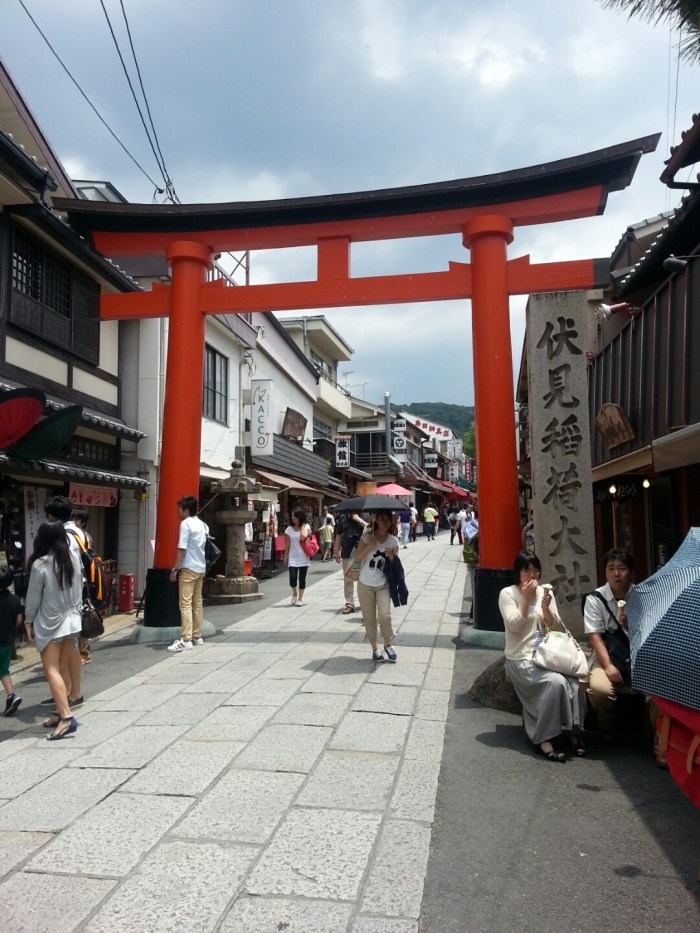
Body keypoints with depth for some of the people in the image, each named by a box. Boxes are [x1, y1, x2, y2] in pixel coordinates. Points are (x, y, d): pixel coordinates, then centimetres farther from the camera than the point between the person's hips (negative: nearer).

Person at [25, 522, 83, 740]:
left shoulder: (40, 565, -16)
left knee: (51, 670, -3)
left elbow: (33, 598, -7)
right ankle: (60, 712, 19)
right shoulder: (74, 557, -3)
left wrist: (29, 622, 4)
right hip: (72, 620, 5)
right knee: (61, 669, 14)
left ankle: (66, 718, -12)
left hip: (50, 624, -5)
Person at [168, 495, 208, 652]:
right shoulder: (203, 524, 13)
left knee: (185, 604, -9)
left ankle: (185, 640, -12)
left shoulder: (185, 524, -11)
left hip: (189, 568, -8)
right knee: (197, 603, 12)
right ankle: (197, 636, 17)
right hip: (201, 568, 8)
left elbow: (182, 549, -16)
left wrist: (175, 569, -11)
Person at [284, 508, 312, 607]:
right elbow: (287, 545, 5)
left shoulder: (306, 527, 1)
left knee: (302, 578, 3)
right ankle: (295, 593, 19)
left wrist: (303, 527, -10)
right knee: (293, 578, -10)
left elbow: (303, 537, -18)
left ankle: (300, 598, 17)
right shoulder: (289, 529, 4)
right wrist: (285, 556, 2)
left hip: (304, 557, 0)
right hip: (293, 557, 0)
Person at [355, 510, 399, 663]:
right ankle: (375, 649, 21)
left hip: (383, 584, 1)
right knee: (369, 618, 6)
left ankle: (388, 645, 11)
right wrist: (370, 544, -23)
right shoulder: (367, 535, -7)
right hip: (365, 584, 0)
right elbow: (358, 557, -12)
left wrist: (391, 556, -20)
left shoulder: (393, 540, -2)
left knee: (385, 616, -12)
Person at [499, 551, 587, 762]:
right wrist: (526, 599, -15)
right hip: (521, 658, -5)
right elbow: (513, 625, -13)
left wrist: (546, 607, -13)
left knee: (574, 682, -23)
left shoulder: (545, 592, 11)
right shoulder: (507, 593, -3)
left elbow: (555, 627, 6)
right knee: (555, 682, -30)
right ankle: (543, 739, -19)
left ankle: (574, 731, -5)